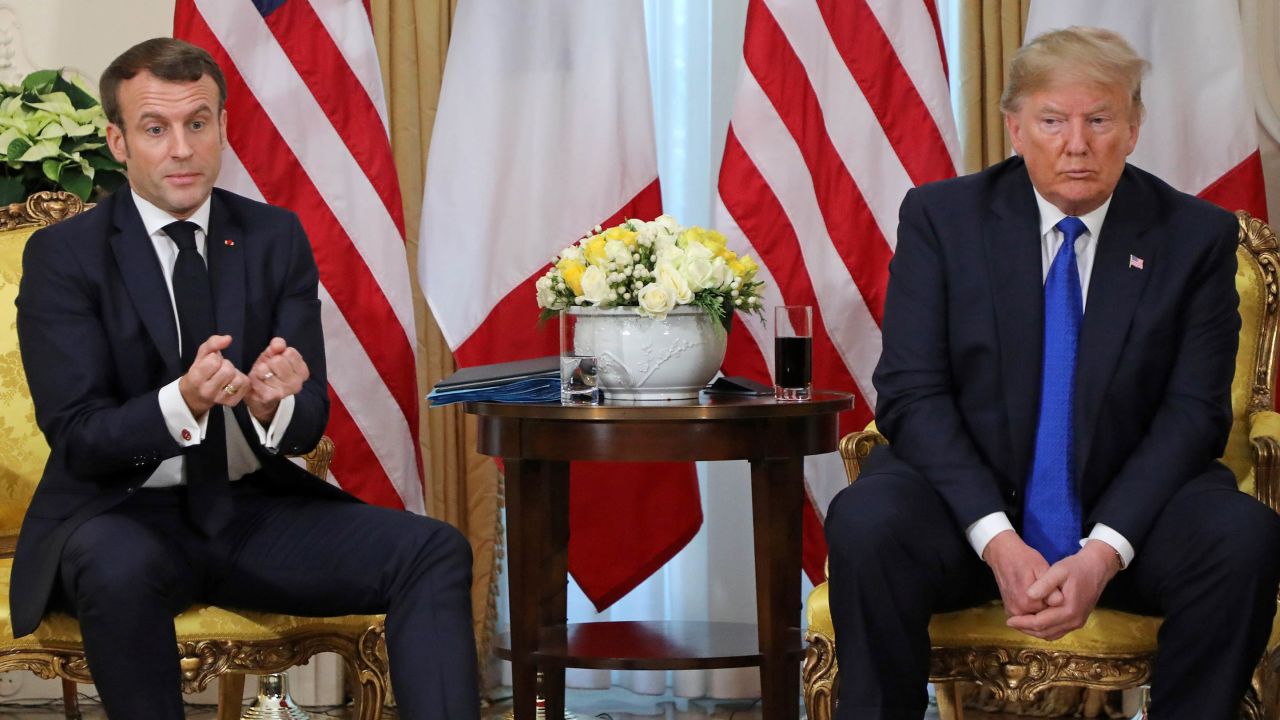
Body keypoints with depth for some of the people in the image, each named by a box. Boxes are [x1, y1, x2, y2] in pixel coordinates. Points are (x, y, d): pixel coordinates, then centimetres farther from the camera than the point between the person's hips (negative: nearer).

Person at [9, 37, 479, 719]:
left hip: (257, 509, 4)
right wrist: (182, 402, -32)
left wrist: (271, 403, -24)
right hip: (122, 514, -4)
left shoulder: (276, 237, 5)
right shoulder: (62, 255, -5)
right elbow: (76, 438, -12)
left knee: (435, 552, -18)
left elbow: (309, 421, 2)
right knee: (121, 569, -39)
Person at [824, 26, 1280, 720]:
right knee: (867, 523, -32)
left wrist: (1106, 550, -20)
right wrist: (996, 539, -21)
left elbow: (1194, 410, -4)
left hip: (1128, 510, 1)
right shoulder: (941, 217, 0)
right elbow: (912, 394, -6)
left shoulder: (1197, 237, 1)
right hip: (969, 502, 0)